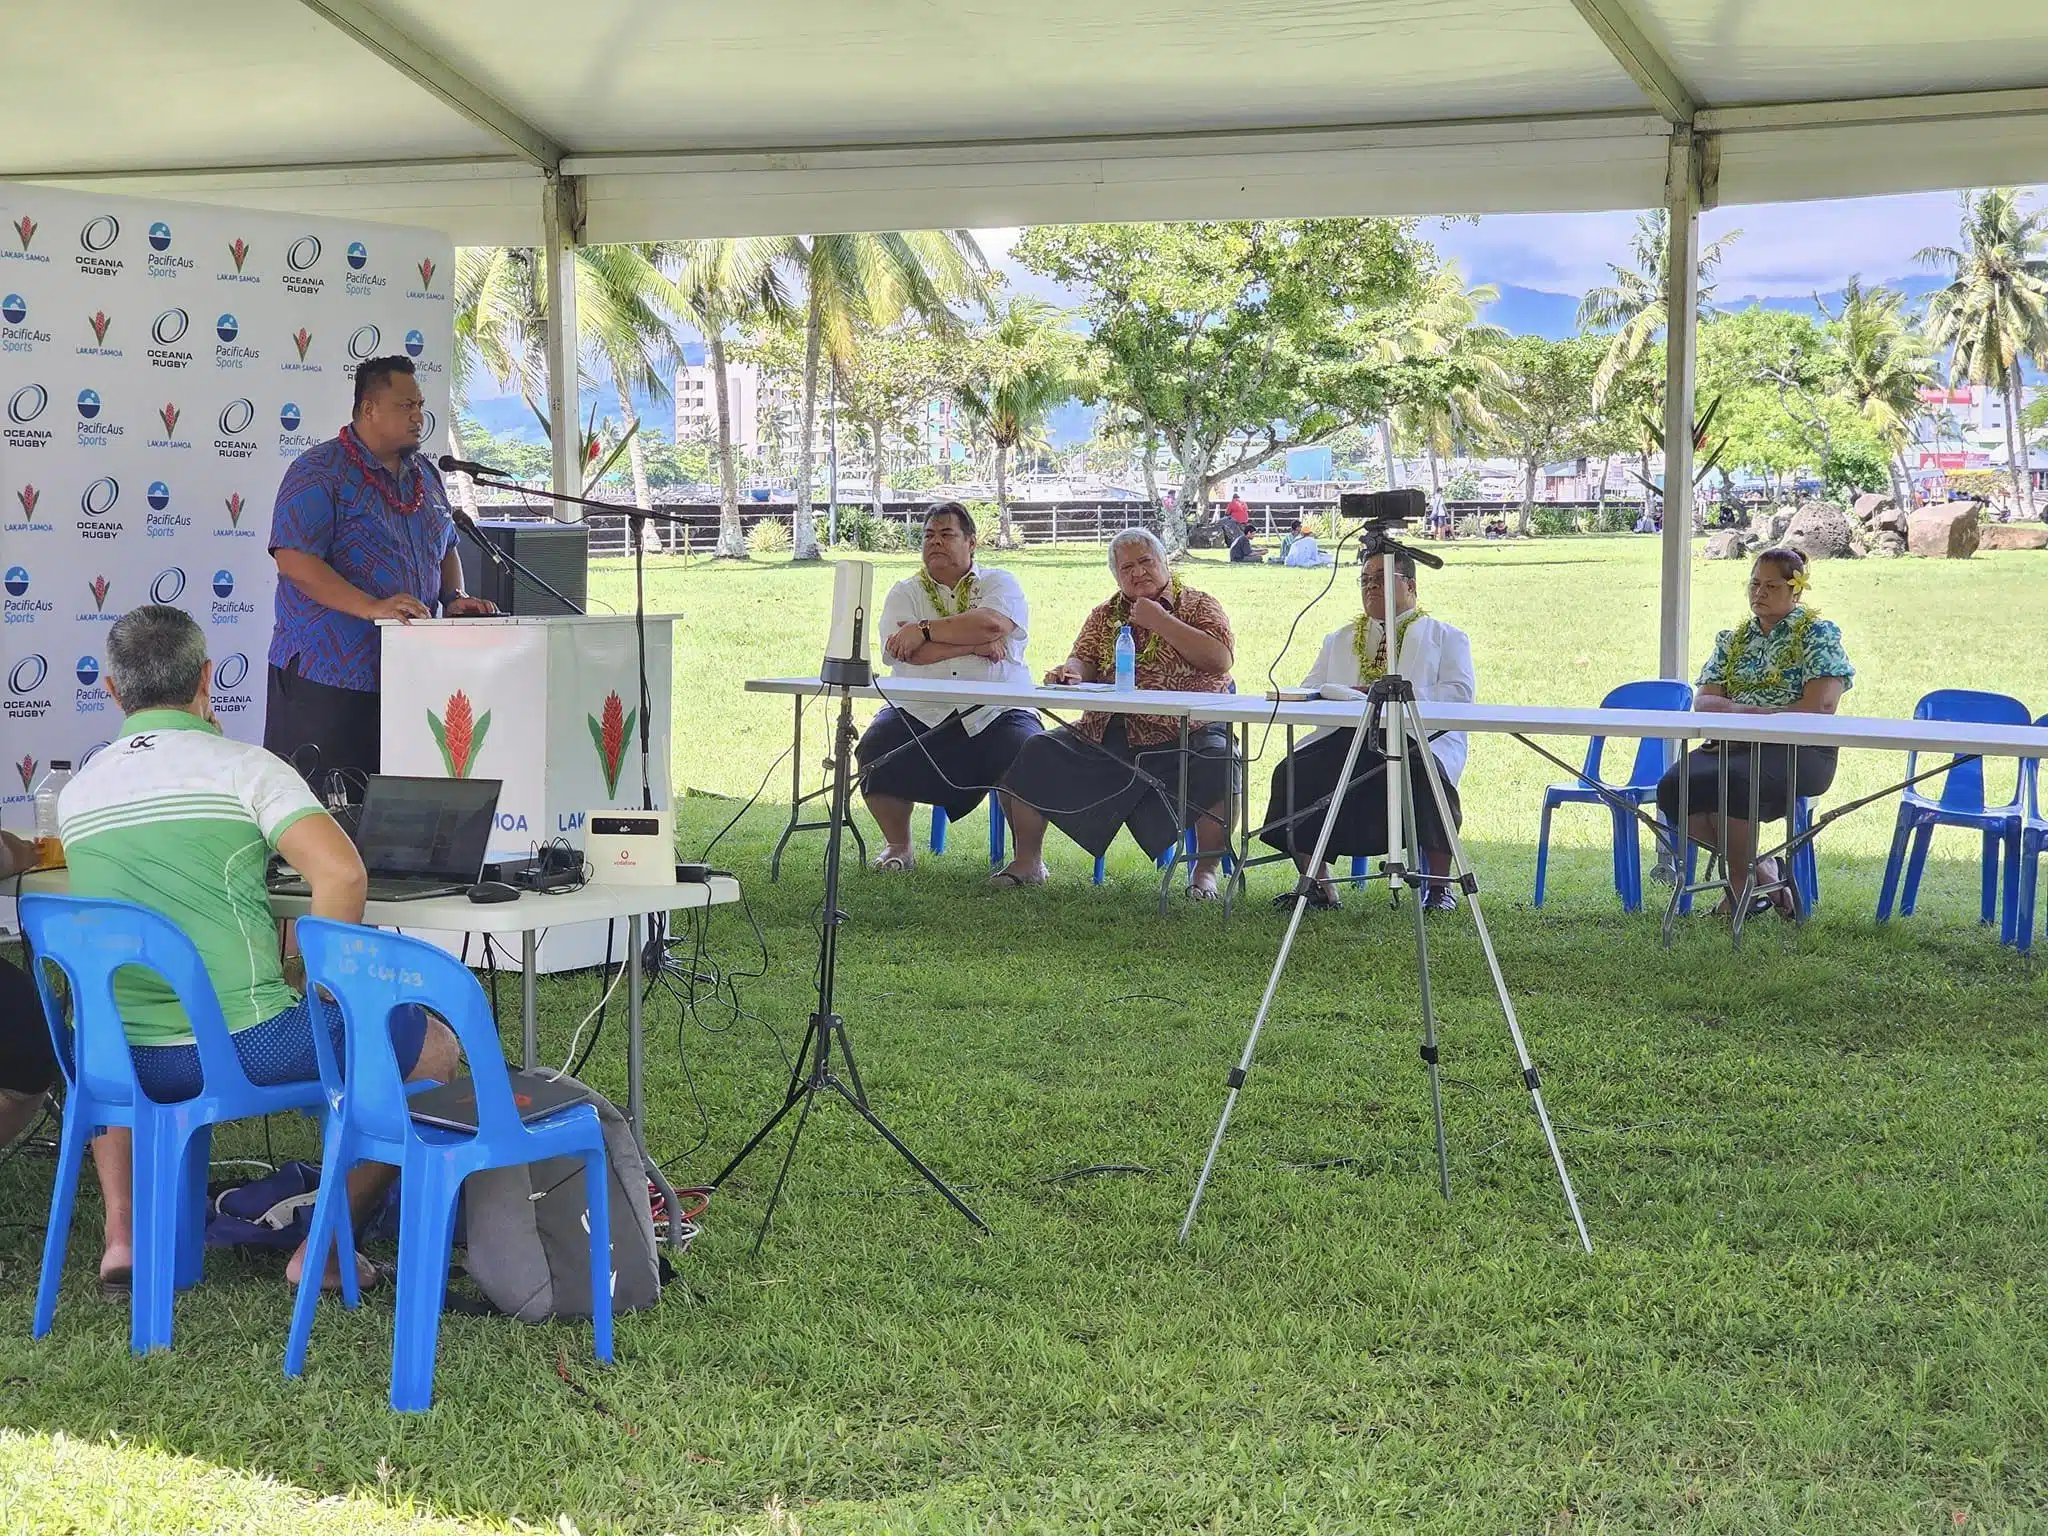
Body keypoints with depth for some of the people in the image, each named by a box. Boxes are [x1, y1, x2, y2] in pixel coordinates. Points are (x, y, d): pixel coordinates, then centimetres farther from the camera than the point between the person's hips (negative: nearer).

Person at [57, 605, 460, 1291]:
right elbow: (342, 874, -19)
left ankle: (122, 1232, 27)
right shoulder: (244, 766, -7)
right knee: (432, 1045, 13)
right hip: (246, 1045, -5)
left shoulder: (75, 794, 8)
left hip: (125, 1063, 5)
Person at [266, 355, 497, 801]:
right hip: (331, 676, -7)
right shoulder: (320, 472, -8)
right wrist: (372, 607, -26)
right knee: (327, 809, -6)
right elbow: (293, 561, -18)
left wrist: (455, 597, 8)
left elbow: (446, 548, 29)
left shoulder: (425, 475, 16)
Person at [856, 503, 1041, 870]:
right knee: (874, 754, -23)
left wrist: (924, 631, -11)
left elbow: (992, 624, -14)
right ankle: (897, 847, 1)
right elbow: (907, 652, -7)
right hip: (919, 713, 2)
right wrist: (975, 645, -10)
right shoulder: (905, 593, 13)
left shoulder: (999, 583, 10)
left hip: (995, 714, -2)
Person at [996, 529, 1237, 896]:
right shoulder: (1104, 615, 20)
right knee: (1034, 754, -12)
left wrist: (1160, 621, -9)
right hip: (1106, 737, 4)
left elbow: (1220, 660, -10)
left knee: (1220, 765, -35)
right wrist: (1070, 672, -17)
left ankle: (1205, 870, -15)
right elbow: (1084, 661, 8)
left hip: (1181, 735, -4)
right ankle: (1027, 863, 2)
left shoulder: (1198, 605, 7)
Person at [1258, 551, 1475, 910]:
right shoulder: (1339, 641, 29)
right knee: (1294, 772, -24)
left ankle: (1440, 887, -23)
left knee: (1425, 774, -37)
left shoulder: (1445, 637, 18)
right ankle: (1317, 884, -16)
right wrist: (1352, 695, -5)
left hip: (1421, 737, -3)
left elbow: (1461, 693, 1)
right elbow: (1310, 692, 17)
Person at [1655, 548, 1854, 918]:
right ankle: (1761, 873, -8)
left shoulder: (1818, 634, 3)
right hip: (1735, 745, 6)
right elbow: (1703, 700, 10)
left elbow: (1820, 708, -10)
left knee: (1732, 781, -36)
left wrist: (1754, 715, -13)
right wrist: (1735, 709, -13)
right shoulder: (1732, 640, 20)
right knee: (1675, 785, -23)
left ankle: (1741, 887, -16)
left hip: (1798, 750, -6)